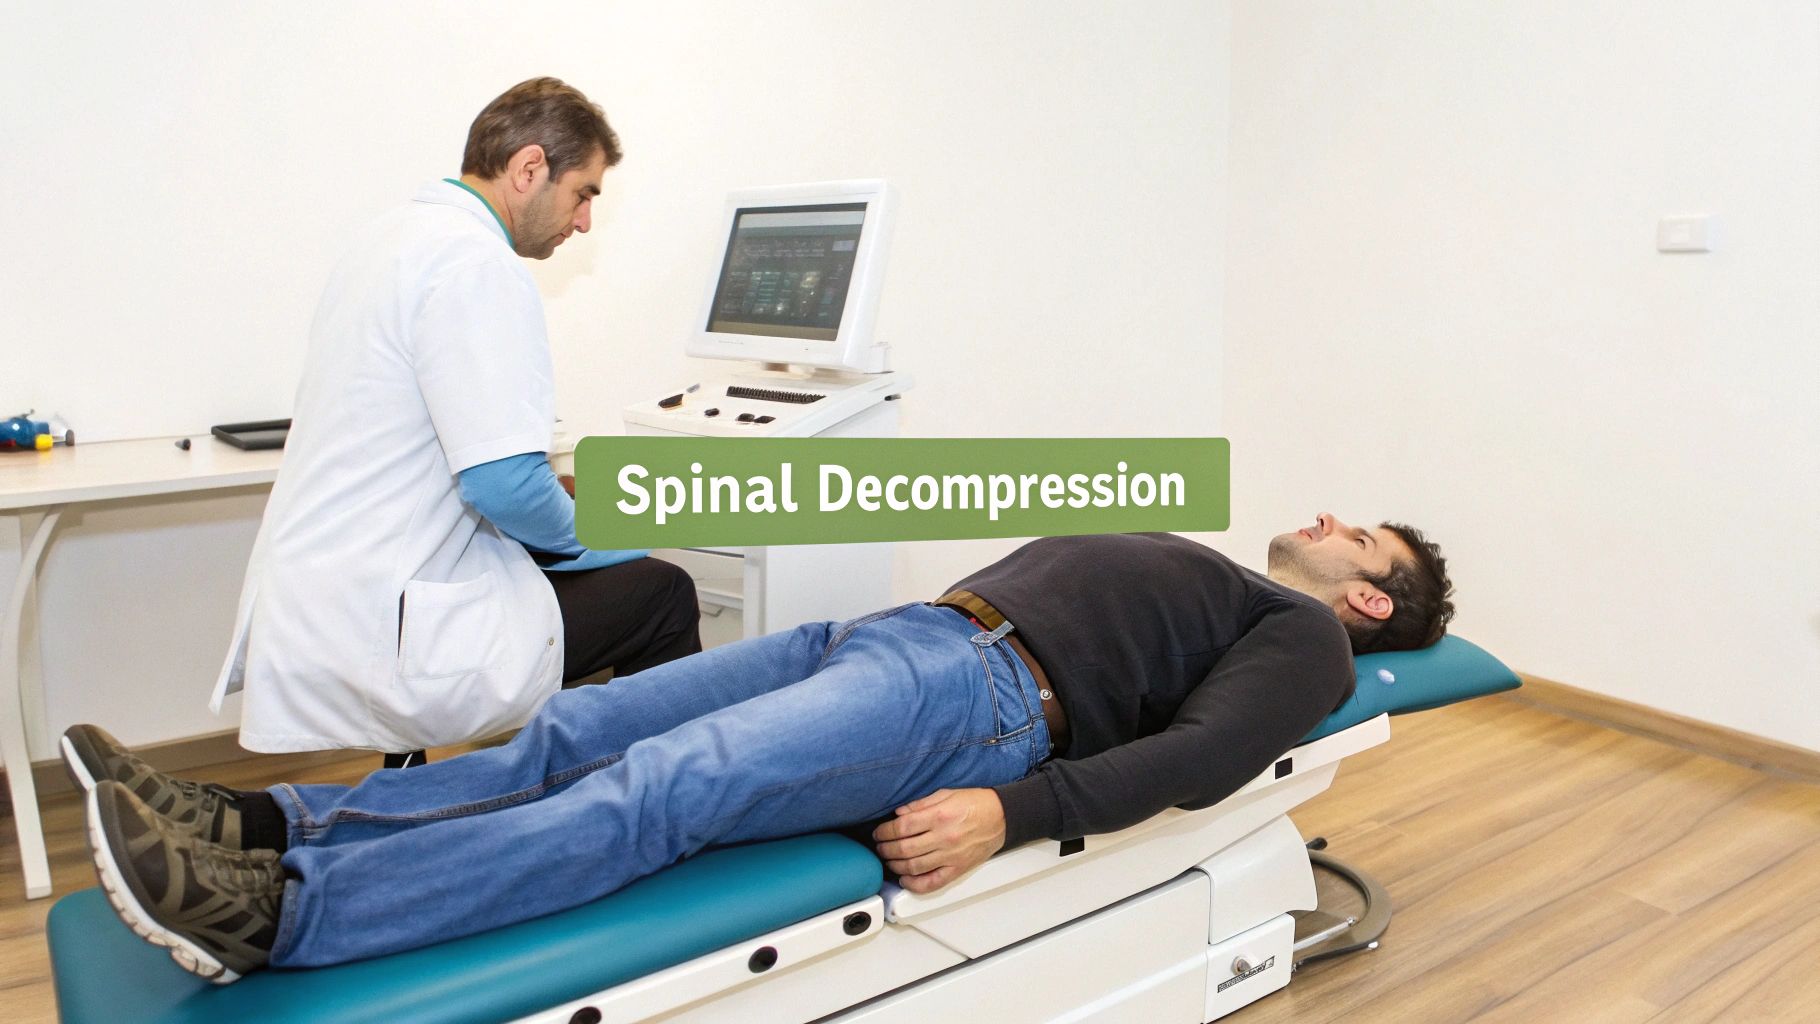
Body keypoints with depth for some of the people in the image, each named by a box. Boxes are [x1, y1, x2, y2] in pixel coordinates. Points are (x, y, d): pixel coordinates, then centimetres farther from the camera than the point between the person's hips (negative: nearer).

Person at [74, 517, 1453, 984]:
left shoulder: (1307, 641, 10)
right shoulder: (1179, 556, 36)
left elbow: (1200, 754, -9)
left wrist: (1012, 812, -24)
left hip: (982, 692, -8)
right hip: (897, 628, 8)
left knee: (656, 793, -26)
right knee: (575, 735, -6)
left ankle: (269, 915, -29)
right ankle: (258, 828, -8)